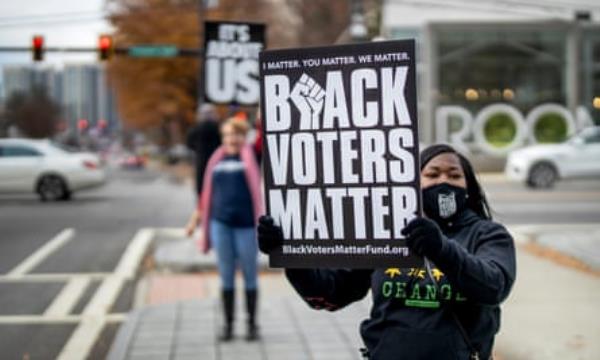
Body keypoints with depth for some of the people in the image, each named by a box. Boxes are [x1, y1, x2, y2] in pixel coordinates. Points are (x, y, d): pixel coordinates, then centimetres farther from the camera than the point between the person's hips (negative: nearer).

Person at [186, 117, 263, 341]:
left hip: (245, 224, -2)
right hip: (220, 223, 3)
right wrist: (199, 214, 20)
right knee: (226, 276, 6)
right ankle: (228, 324, 14)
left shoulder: (251, 157, 3)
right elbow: (208, 189, 18)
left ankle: (252, 324, 14)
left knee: (250, 276, 5)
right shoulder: (217, 160, 11)